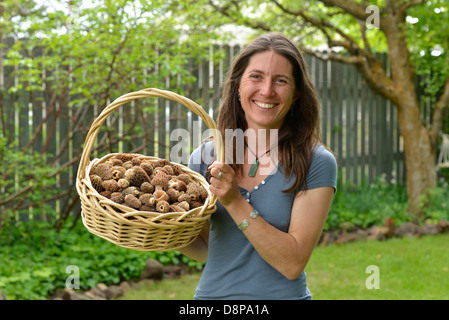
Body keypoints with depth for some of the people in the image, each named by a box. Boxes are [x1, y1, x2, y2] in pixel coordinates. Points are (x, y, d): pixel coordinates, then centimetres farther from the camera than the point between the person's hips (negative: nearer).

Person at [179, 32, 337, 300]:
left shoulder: (316, 164, -12)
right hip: (212, 292, 3)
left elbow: (293, 263, -18)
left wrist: (235, 202, -25)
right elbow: (202, 249, 6)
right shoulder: (205, 157, -3)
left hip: (282, 294, -3)